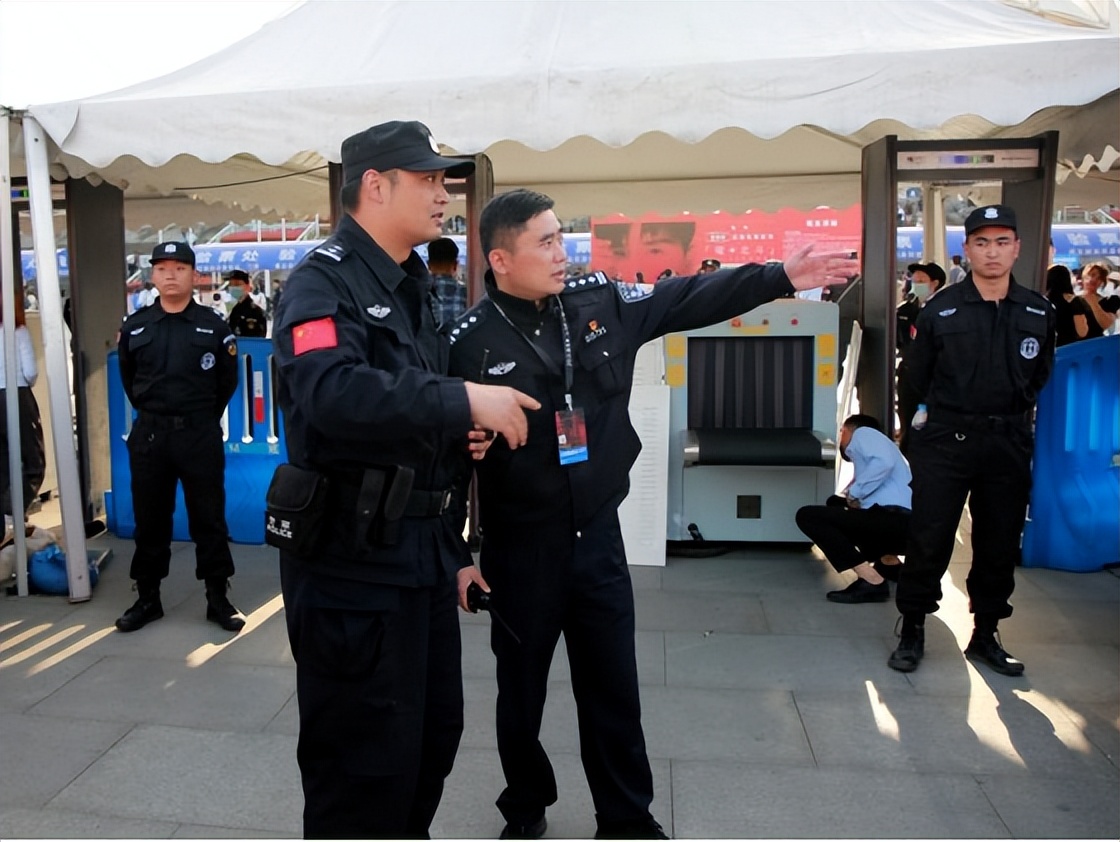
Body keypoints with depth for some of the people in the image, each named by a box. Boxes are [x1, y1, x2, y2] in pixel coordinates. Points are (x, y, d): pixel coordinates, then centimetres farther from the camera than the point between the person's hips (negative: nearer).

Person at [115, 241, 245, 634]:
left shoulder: (214, 326, -1)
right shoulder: (134, 327, 5)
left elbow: (228, 380, 7)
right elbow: (128, 378, 18)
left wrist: (204, 418, 9)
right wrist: (151, 412, 14)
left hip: (201, 434, -2)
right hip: (149, 434, 3)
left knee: (208, 518, 3)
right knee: (149, 519, 10)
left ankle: (218, 599, 13)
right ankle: (147, 598, 24)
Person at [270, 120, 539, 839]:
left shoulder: (412, 288, 16)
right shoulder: (324, 282, -13)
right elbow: (333, 392, -34)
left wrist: (457, 431, 4)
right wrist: (464, 400, -30)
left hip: (423, 547, 9)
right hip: (352, 557, -9)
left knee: (435, 730, 21)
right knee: (367, 758, 3)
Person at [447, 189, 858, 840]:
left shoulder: (601, 301, -1)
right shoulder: (472, 342, -13)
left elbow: (688, 301, 8)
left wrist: (782, 277, 4)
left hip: (598, 534, 4)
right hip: (520, 547, -3)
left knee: (615, 689, 15)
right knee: (522, 691, 15)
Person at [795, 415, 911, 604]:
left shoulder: (863, 433, 6)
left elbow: (884, 461, -16)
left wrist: (854, 493, -6)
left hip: (897, 518, -9)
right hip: (904, 523, 9)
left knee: (807, 515, -9)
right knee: (835, 503, 30)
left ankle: (871, 581, -14)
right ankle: (888, 562, 18)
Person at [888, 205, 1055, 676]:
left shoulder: (1039, 313, 3)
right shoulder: (941, 311, -5)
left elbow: (1040, 374, 17)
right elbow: (919, 375, 6)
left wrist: (1013, 411, 15)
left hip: (1009, 443, 3)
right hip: (946, 442, -3)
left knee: (1000, 544, 11)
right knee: (929, 541, -1)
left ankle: (985, 636, 27)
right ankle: (912, 632, 15)